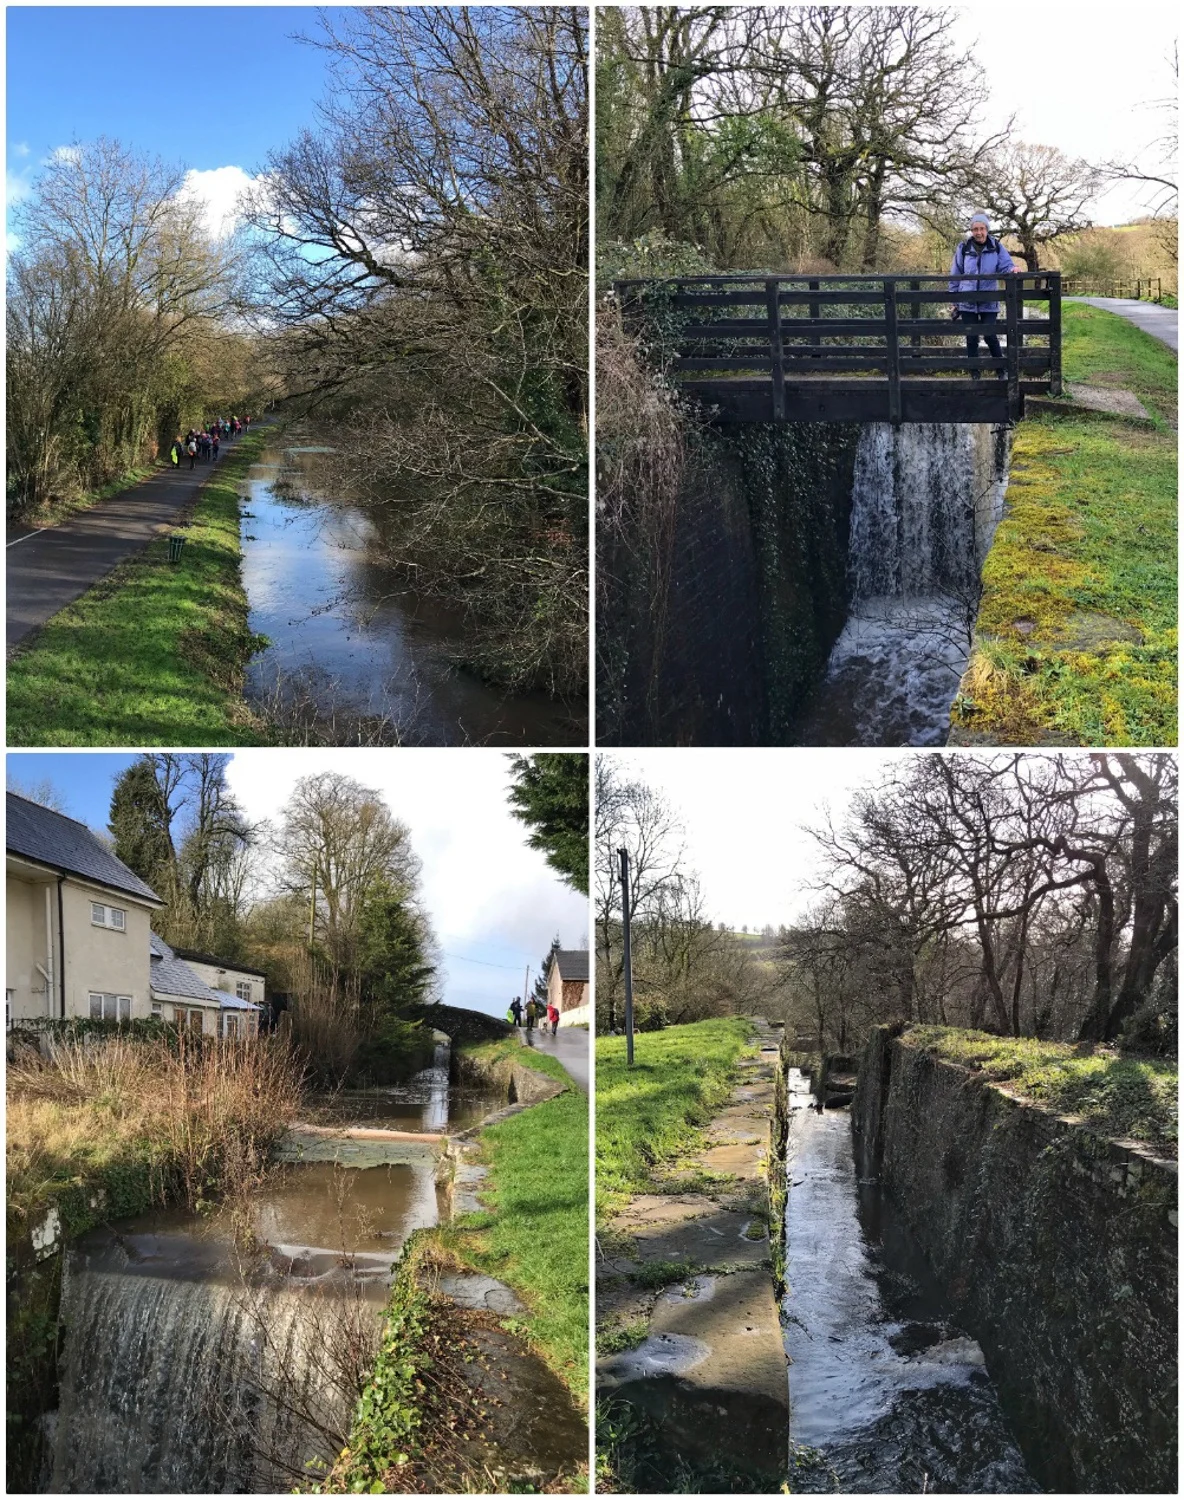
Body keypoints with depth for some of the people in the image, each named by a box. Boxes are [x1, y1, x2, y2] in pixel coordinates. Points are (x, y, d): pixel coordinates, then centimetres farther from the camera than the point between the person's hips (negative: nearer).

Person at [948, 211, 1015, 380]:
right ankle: (974, 373, 17)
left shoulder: (996, 246, -2)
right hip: (967, 301, 1)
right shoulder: (964, 247, -1)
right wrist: (955, 300, 5)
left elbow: (1005, 266, -3)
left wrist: (1012, 270, -29)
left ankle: (1001, 370, 11)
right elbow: (955, 275, 5)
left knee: (990, 336, -7)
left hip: (989, 301, -1)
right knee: (971, 338, 5)